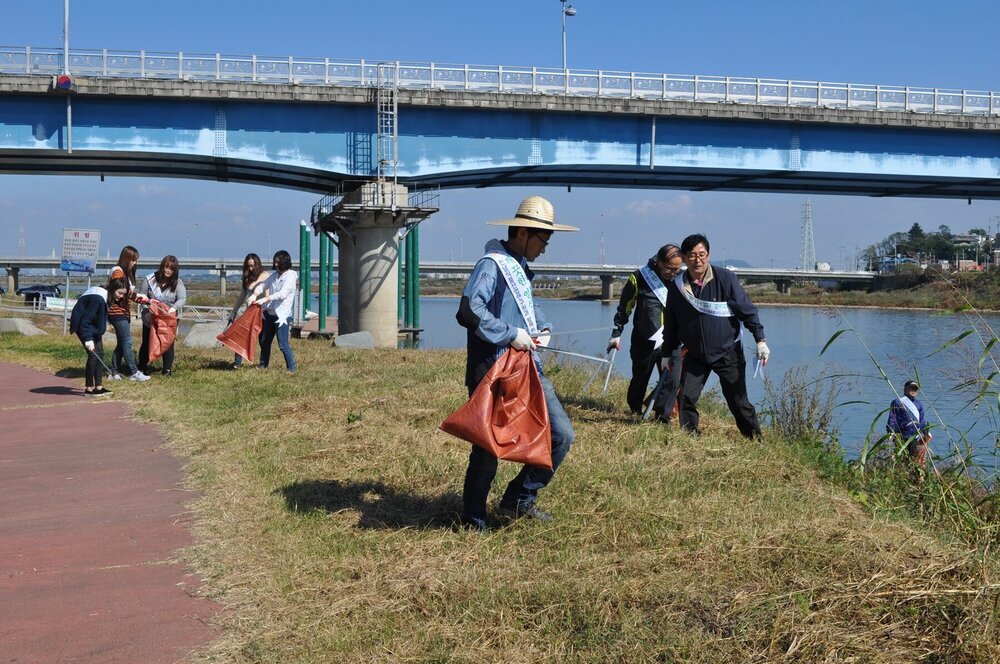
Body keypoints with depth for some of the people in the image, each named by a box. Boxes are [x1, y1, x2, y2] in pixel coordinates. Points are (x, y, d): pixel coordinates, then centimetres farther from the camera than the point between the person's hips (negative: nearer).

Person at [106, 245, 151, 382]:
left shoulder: (127, 273, 18)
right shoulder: (118, 272, -13)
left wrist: (147, 300, 14)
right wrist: (135, 295, -19)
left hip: (124, 312, 10)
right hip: (117, 312, -10)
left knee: (121, 342, 11)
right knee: (127, 341, -9)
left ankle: (115, 372, 14)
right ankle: (134, 372, -8)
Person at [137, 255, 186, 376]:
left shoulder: (177, 283, -5)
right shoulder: (150, 280, -5)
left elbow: (182, 299, -15)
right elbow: (141, 296, -1)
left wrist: (174, 308, -35)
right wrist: (147, 307, -19)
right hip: (150, 318, 1)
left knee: (168, 343, 2)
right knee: (147, 343, 10)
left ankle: (168, 369, 12)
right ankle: (142, 368, 22)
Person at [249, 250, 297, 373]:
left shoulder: (290, 276, -11)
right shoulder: (274, 275, 11)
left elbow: (282, 293, -22)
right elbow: (263, 285, 10)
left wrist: (265, 299, -28)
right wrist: (254, 295, -9)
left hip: (282, 315, -8)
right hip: (269, 313, 8)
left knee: (283, 344, -10)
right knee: (264, 341, 16)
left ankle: (291, 368, 1)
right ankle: (263, 365, 31)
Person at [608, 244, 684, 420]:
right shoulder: (640, 277, -8)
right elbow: (624, 307, 2)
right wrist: (616, 334, 4)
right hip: (644, 342, -1)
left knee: (672, 381, -10)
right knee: (640, 380, 13)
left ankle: (662, 416, 2)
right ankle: (635, 410, 36)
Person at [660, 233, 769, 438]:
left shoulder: (725, 279, -11)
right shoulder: (676, 286, -3)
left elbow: (747, 310, -6)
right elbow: (670, 324, 9)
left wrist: (760, 340, -12)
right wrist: (666, 354, 13)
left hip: (728, 353, -2)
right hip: (695, 355, 2)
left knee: (739, 402, 3)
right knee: (686, 398, -7)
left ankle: (756, 440, 18)